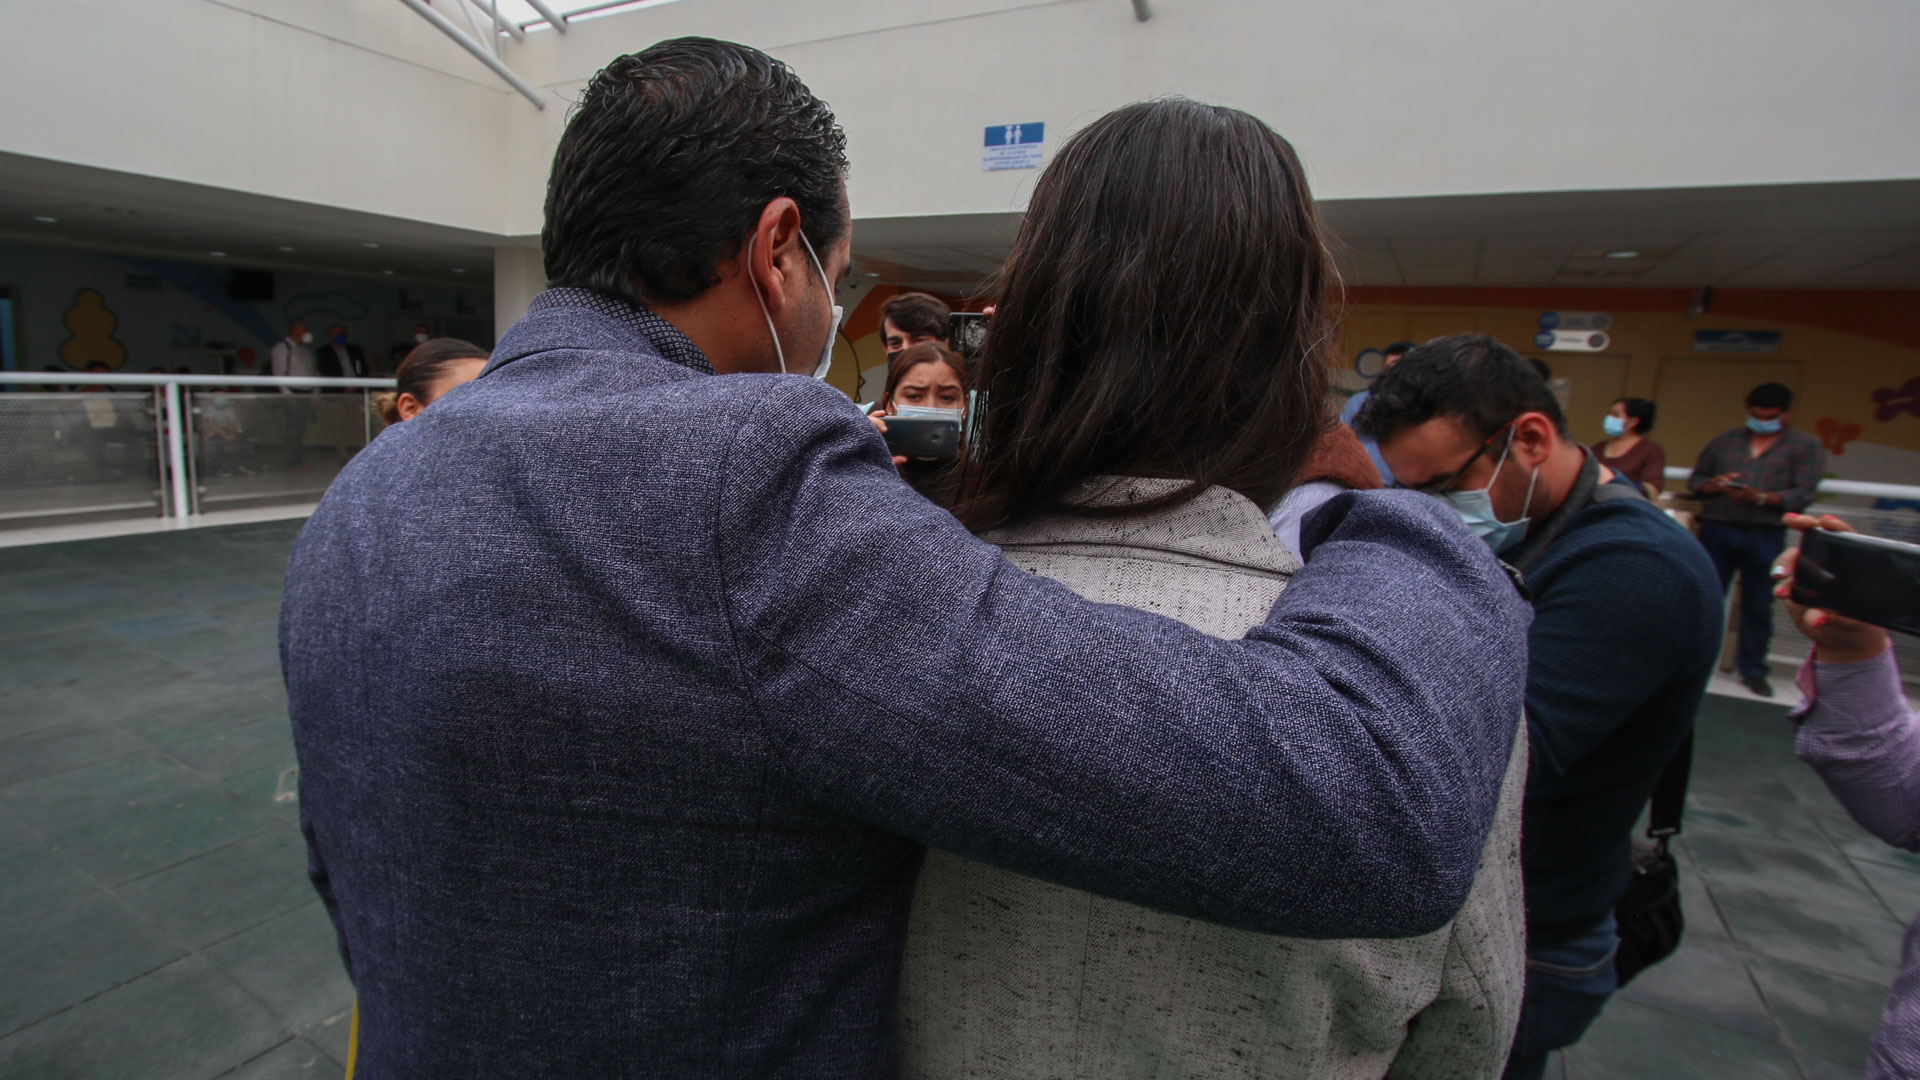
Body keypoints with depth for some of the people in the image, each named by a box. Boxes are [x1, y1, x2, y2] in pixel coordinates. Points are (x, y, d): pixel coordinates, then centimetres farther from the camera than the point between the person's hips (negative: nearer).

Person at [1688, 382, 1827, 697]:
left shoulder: (1806, 446, 8)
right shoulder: (1724, 440, 15)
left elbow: (1803, 494, -3)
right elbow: (1695, 479, 15)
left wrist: (1761, 497, -19)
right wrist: (1714, 485, -7)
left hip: (1766, 536, -1)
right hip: (1716, 530, 1)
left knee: (1758, 606, 5)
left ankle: (1753, 670, 16)